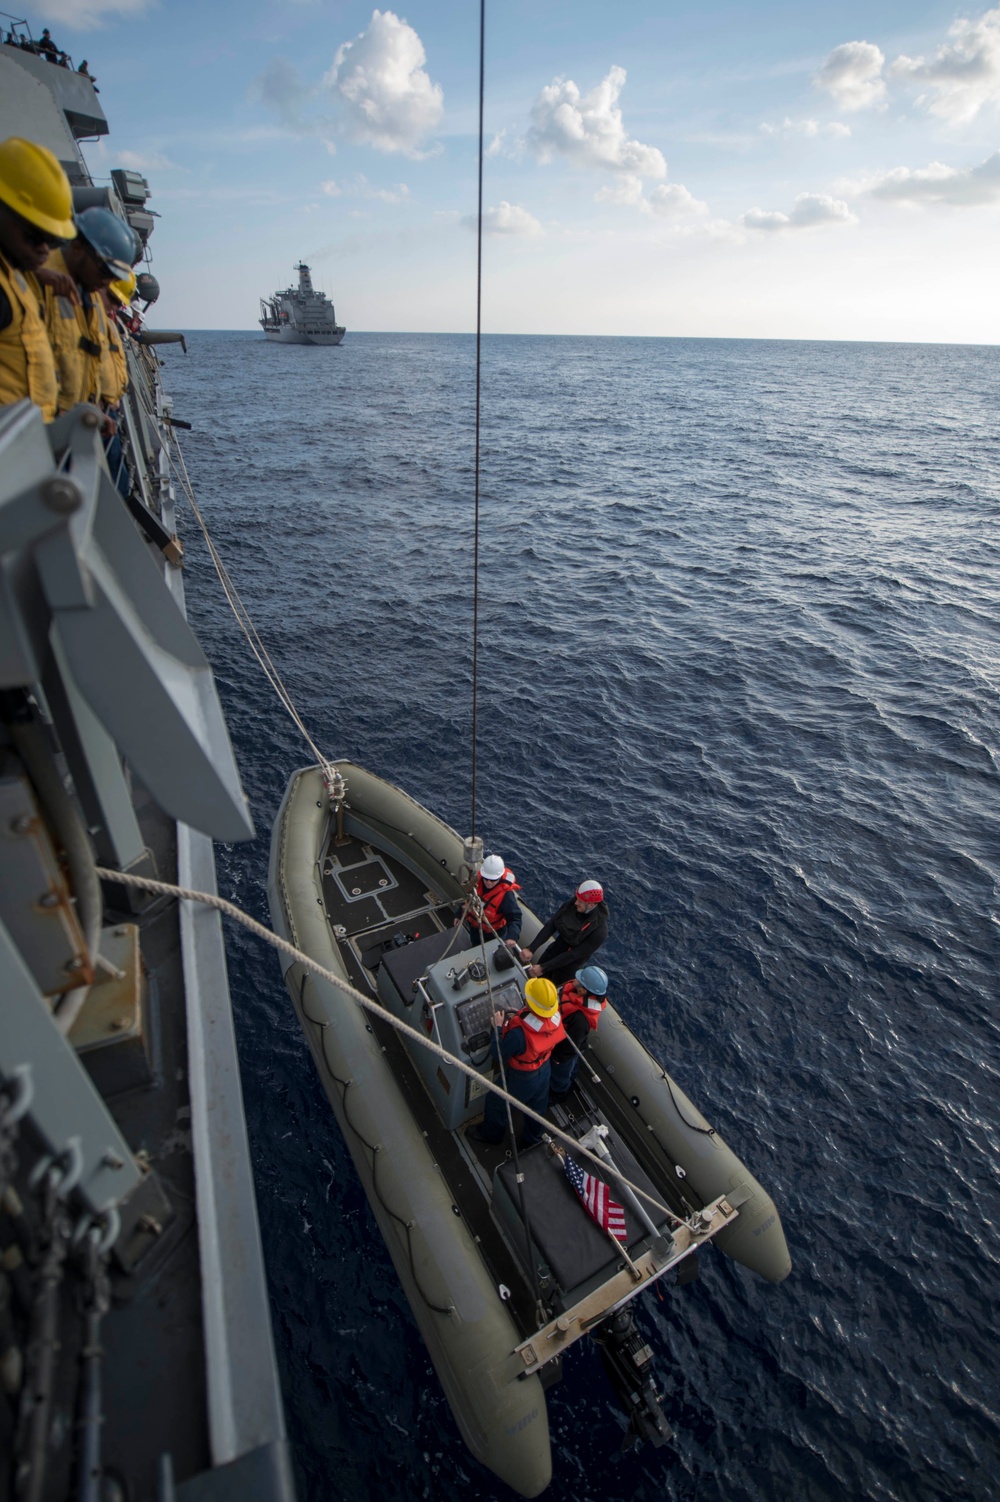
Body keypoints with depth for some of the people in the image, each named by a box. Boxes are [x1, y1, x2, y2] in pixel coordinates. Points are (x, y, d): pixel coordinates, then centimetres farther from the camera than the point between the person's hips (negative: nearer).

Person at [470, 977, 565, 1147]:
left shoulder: (519, 1032, -45)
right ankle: (534, 1139, 58)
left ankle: (491, 1134, 52)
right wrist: (519, 1018, -8)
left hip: (520, 1078, -5)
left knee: (496, 1104, 26)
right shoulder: (556, 1017, -25)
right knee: (537, 1107, 32)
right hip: (544, 1070, 5)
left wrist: (498, 1028, -16)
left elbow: (498, 1053, -27)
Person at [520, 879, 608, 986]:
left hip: (570, 965, -4)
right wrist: (531, 949, -27)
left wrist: (544, 968, -27)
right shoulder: (572, 904, -18)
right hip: (555, 948, 5)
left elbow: (574, 954, -28)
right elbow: (550, 926, -16)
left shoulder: (599, 930, -31)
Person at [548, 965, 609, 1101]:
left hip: (566, 1050, -6)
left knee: (560, 1073, 26)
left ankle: (557, 1093, 56)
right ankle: (568, 1085, 65)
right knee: (570, 1068, 36)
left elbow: (570, 1045, -31)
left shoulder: (581, 1018, -48)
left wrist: (557, 1058, -15)